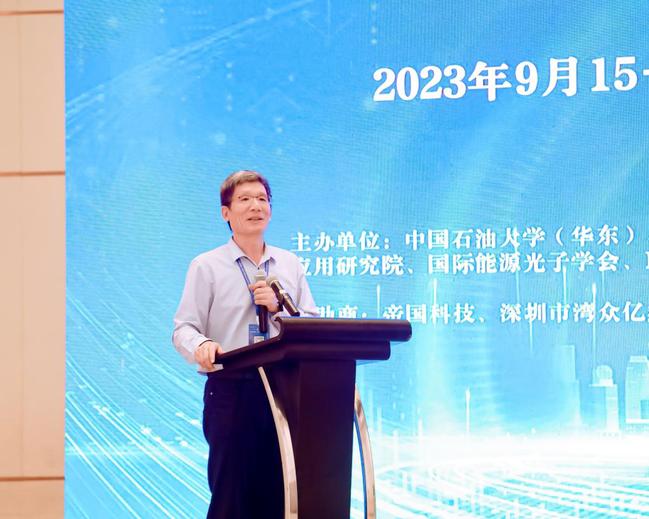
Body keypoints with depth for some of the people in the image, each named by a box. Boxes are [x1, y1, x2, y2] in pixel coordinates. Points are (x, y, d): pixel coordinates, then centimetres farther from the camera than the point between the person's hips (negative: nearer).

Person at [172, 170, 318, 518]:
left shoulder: (290, 265, 14)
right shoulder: (207, 266, 3)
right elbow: (184, 329, -5)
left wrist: (279, 307, -10)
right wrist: (202, 346, -26)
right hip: (231, 389, -3)